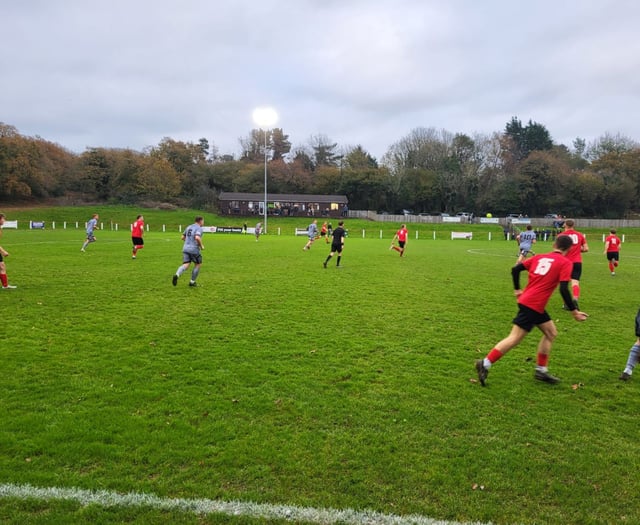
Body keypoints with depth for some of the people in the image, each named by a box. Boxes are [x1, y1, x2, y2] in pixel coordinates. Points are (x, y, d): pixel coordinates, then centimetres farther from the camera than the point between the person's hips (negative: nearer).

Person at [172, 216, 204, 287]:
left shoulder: (189, 227, 17)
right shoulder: (199, 228, -8)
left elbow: (183, 237, 21)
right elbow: (197, 238, -25)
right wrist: (201, 246, -10)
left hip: (185, 249, 6)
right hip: (194, 250, -6)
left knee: (186, 265, 1)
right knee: (198, 264, 13)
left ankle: (177, 275, -29)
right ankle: (192, 282, 17)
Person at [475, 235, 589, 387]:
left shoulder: (539, 257, 15)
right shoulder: (565, 263, -2)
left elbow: (515, 269, 9)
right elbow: (563, 290, -12)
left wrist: (517, 289, 21)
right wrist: (574, 311, -4)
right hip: (533, 305, -8)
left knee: (551, 332, 20)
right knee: (515, 338, -6)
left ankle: (541, 370, 23)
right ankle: (485, 364, -8)